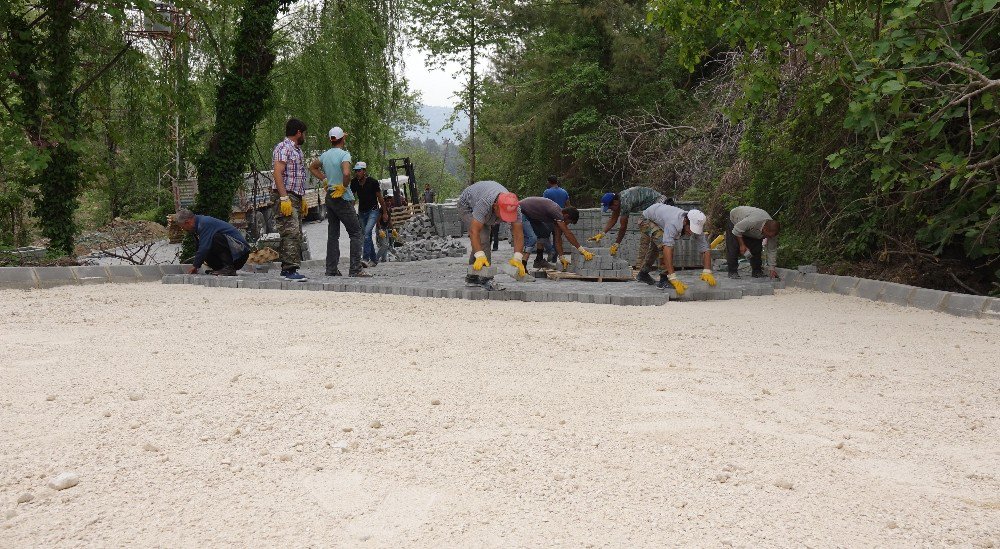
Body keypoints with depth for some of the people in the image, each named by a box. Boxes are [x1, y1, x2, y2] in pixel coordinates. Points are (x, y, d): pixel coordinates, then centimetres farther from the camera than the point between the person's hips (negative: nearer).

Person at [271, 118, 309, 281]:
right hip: (285, 196, -10)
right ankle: (290, 269, -18)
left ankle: (286, 268, 13)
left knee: (296, 234, 9)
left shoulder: (297, 150, 22)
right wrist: (284, 198, -25)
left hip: (295, 197, 10)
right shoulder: (283, 148, -8)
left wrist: (302, 200, 24)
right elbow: (278, 174, -18)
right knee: (291, 233, -16)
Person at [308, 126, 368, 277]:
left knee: (332, 234, 11)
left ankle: (331, 269, 11)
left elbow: (312, 167, 25)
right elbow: (346, 173, -31)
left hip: (329, 197, 8)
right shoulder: (344, 154, -14)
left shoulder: (325, 154, 9)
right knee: (356, 232, -3)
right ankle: (355, 269, -9)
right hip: (342, 198, -7)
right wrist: (344, 187, -14)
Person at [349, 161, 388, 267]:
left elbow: (380, 198, -5)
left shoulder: (373, 182, -13)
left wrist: (385, 212, 0)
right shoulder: (354, 182, -3)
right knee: (366, 235, 6)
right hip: (361, 212, 5)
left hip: (373, 211, -5)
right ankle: (374, 259, 18)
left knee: (367, 232, -23)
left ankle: (365, 259, -27)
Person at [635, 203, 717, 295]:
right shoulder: (674, 223, -45)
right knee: (664, 244, -30)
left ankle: (643, 274, 51)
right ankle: (664, 279, -21)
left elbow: (705, 249, -23)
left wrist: (707, 272, -38)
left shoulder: (696, 225, -25)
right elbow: (667, 248, -53)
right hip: (646, 219, -8)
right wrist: (673, 279, -58)